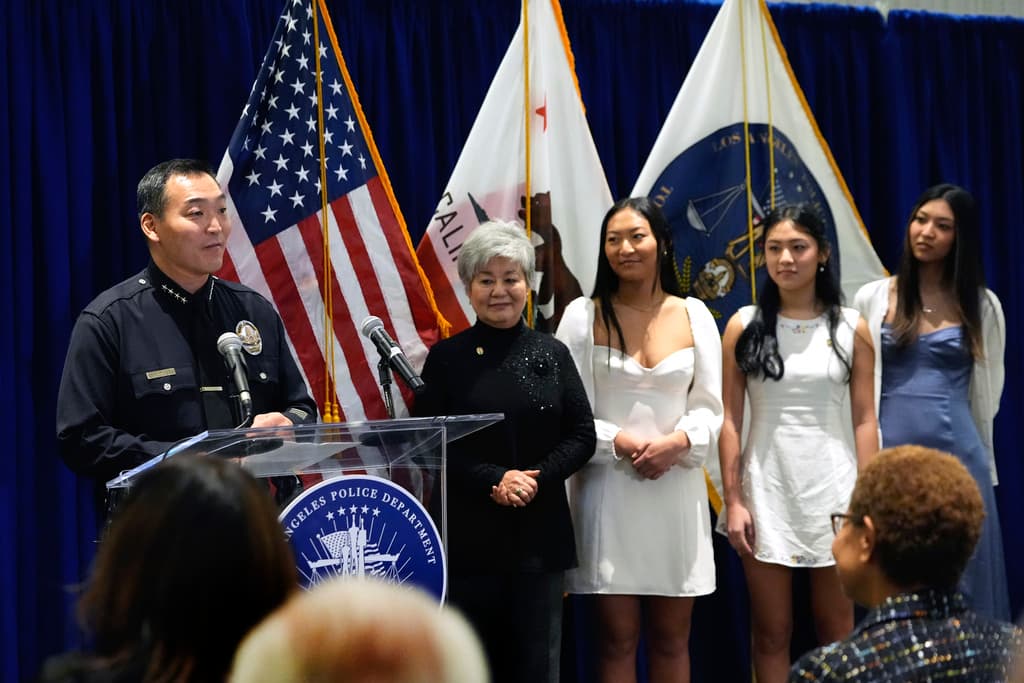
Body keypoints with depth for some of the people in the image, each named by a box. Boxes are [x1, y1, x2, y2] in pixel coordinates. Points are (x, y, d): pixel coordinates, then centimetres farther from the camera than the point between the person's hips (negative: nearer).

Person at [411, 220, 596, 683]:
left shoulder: (552, 354, 8)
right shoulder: (446, 358, 2)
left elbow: (582, 435, 4)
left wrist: (535, 479, -12)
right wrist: (494, 480, -15)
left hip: (540, 534, 2)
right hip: (469, 537, -1)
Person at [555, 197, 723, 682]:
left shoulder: (693, 315, 6)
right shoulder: (583, 316, 0)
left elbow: (709, 407, 5)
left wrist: (678, 442, -14)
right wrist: (619, 442, -16)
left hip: (677, 490, 2)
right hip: (609, 491, -2)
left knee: (672, 640, 8)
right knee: (618, 639, 2)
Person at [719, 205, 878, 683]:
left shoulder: (851, 328, 1)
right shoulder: (744, 326, 0)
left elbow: (864, 421, 1)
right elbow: (730, 419, -1)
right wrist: (733, 500, -6)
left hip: (832, 489, 0)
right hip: (767, 491, 0)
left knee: (836, 629, 8)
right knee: (771, 633, 6)